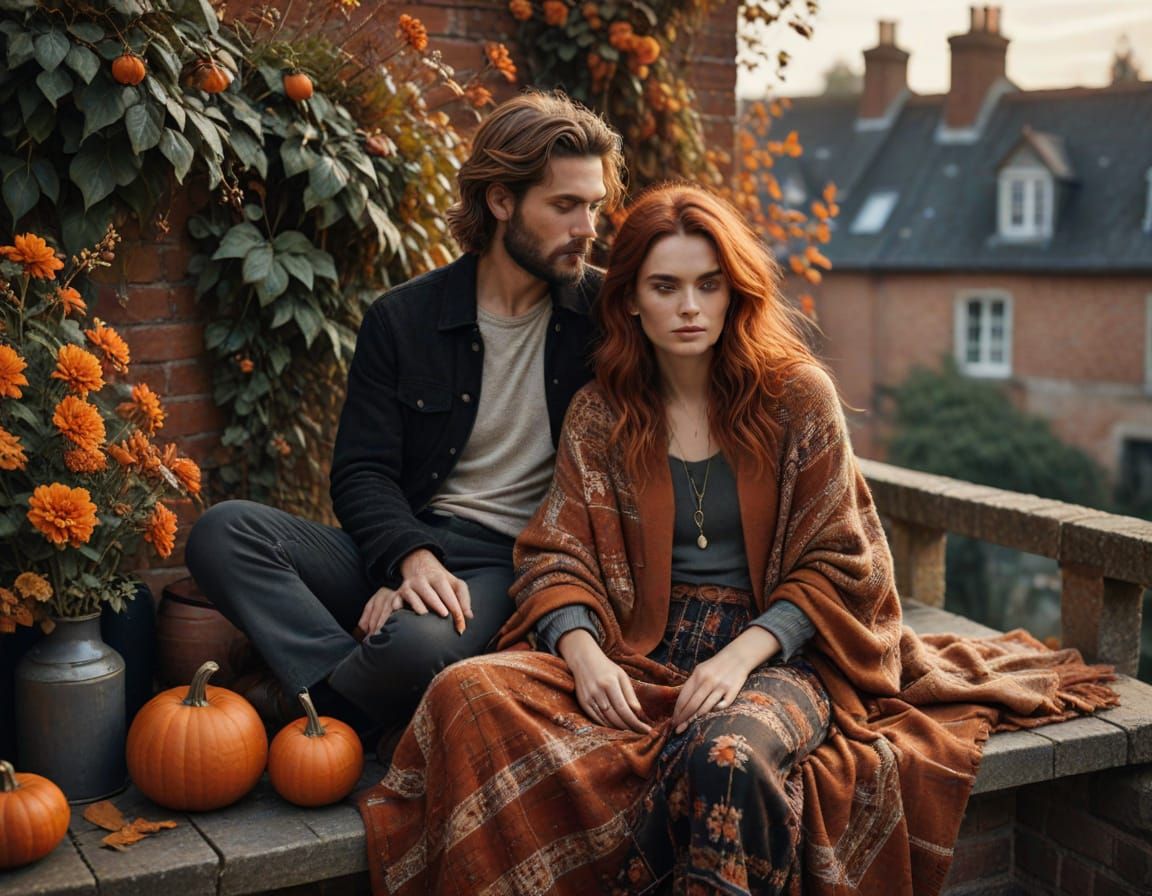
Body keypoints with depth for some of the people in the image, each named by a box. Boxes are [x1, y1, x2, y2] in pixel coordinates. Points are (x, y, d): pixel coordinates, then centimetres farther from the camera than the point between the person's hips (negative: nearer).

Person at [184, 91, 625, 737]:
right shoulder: (403, 320, 5)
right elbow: (362, 472, 0)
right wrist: (412, 556, -20)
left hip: (513, 563, -2)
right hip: (404, 545, 3)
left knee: (419, 643, -37)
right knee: (222, 532, -19)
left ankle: (303, 702, -8)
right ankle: (346, 690, -26)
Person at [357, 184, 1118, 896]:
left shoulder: (798, 397, 2)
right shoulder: (599, 415, 9)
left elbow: (837, 565, 1)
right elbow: (558, 558, 6)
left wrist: (742, 654, -15)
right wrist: (582, 651, -16)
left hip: (775, 651, -2)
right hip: (641, 652, 3)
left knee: (725, 753, -40)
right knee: (468, 693, -26)